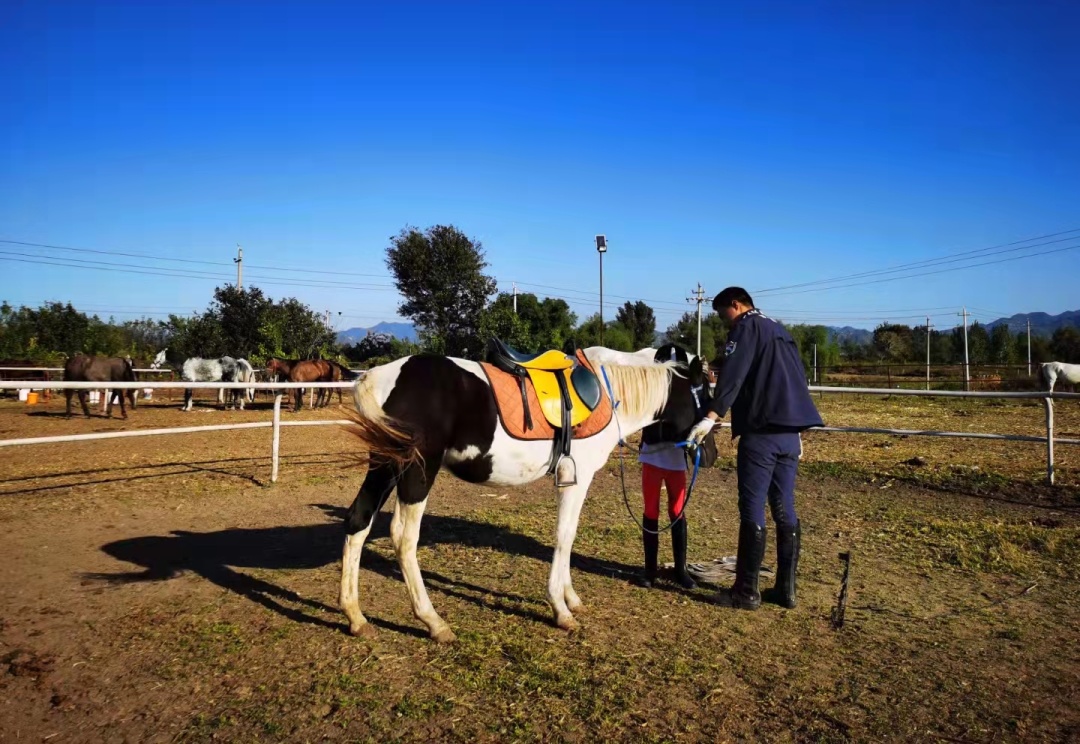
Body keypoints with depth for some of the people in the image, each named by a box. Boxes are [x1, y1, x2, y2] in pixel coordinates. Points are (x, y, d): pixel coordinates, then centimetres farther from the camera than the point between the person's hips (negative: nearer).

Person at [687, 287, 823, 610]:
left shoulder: (746, 327, -1)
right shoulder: (781, 332, 24)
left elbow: (732, 374, -17)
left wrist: (712, 416, -27)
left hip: (761, 433, -8)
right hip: (790, 433, 8)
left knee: (753, 510, -4)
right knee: (785, 510, 10)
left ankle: (746, 592, 2)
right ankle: (786, 589, 15)